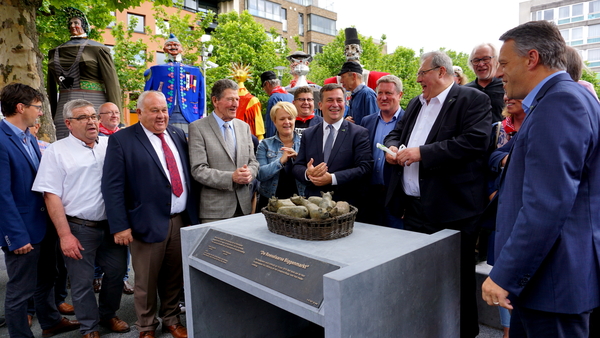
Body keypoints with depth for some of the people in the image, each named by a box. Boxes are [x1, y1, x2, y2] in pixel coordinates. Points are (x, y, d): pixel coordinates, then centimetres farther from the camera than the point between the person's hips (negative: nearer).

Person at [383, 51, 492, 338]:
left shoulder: (473, 100, -6)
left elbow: (475, 141, -20)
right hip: (412, 206, 7)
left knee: (456, 279, 7)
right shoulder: (415, 104, 18)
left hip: (450, 209, -7)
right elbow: (396, 132, 25)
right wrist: (392, 147, 0)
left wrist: (422, 153, -21)